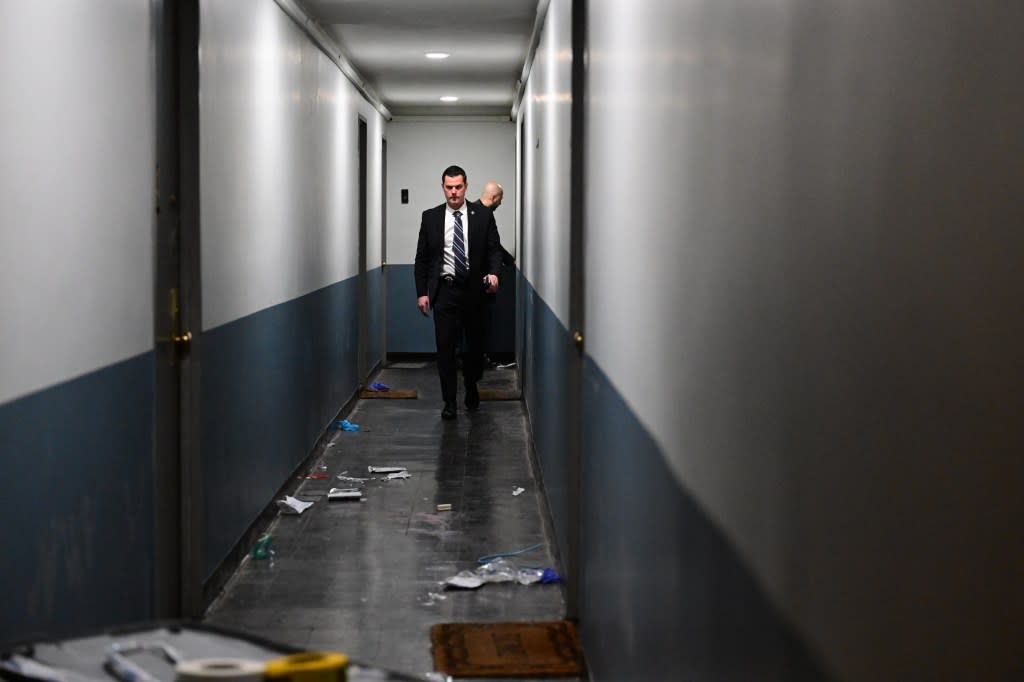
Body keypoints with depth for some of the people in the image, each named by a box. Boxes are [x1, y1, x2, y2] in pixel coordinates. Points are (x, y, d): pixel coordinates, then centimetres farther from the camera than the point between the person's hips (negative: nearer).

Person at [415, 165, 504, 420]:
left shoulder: (482, 215, 1)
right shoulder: (430, 217, 3)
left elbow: (494, 248, 3)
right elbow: (422, 258, 6)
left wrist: (494, 272, -17)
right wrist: (421, 292, 0)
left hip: (474, 290, 1)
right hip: (445, 290, 0)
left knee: (475, 344, 11)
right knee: (445, 347, -3)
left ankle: (471, 388, 36)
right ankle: (449, 402, 4)